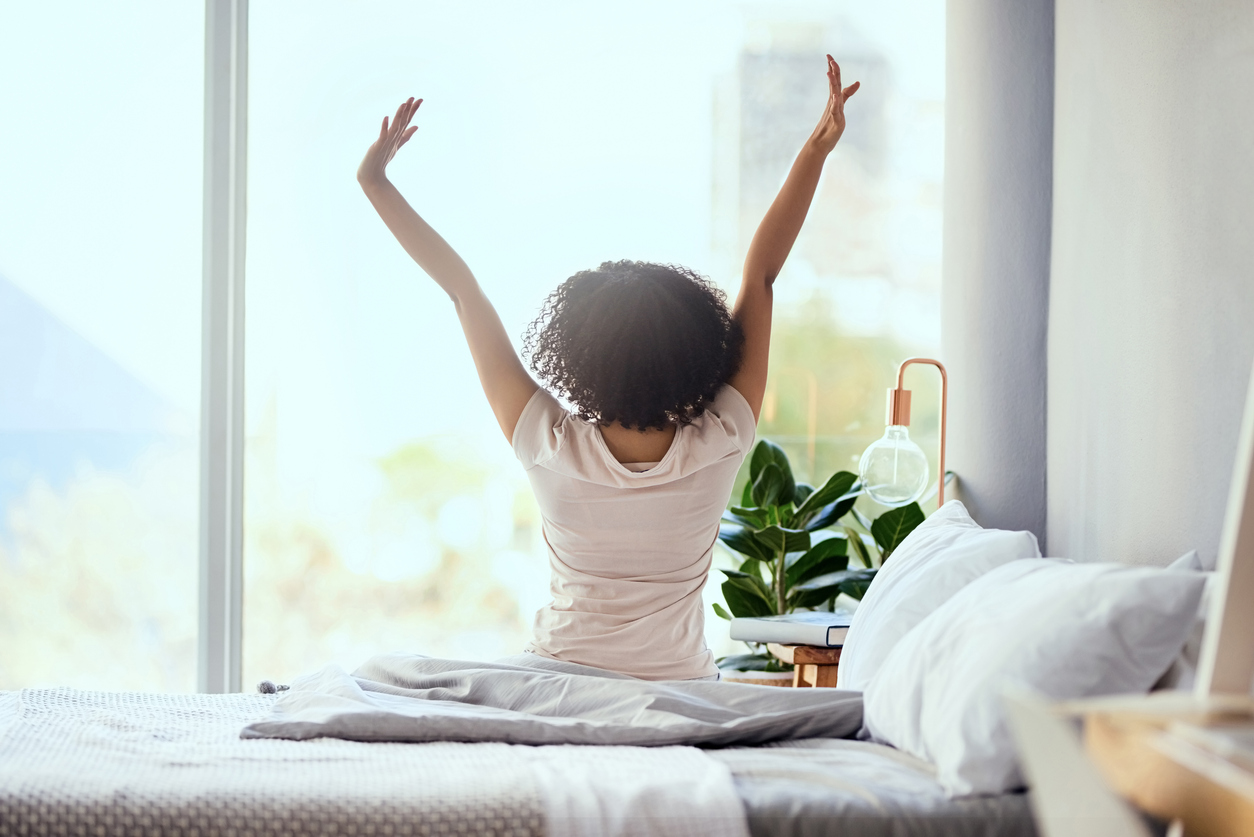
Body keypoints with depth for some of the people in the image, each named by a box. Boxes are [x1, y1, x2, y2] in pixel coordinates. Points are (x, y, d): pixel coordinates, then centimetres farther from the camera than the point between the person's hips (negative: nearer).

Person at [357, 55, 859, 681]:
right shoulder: (716, 449, -18)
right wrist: (817, 151, -7)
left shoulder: (552, 449, -20)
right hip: (684, 692, 1)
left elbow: (462, 289, -15)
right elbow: (760, 275, -14)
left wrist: (375, 180, -10)